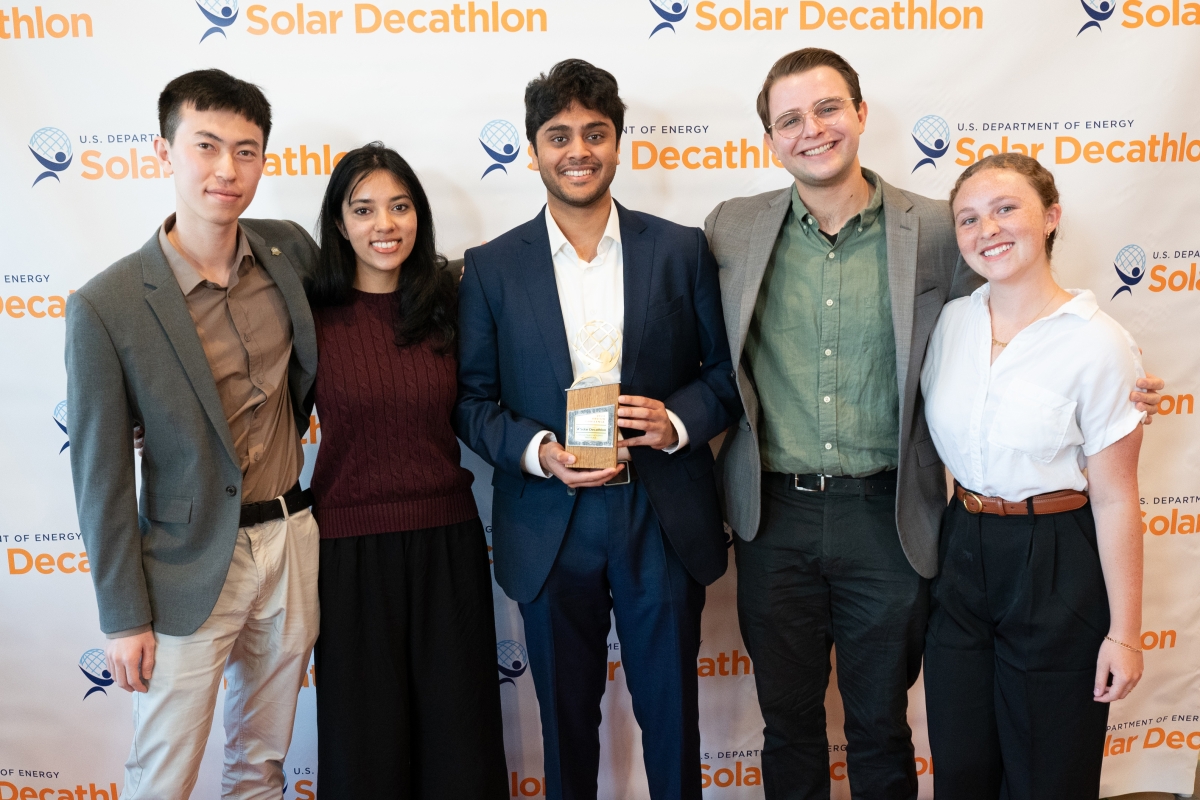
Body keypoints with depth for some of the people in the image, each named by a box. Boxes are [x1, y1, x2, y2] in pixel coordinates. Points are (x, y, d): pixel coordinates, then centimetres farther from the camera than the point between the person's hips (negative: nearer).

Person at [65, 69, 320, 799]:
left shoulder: (291, 249, -4)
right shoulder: (107, 306, -16)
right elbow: (101, 475, -9)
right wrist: (124, 619, -6)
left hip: (293, 540, 4)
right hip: (191, 566, -4)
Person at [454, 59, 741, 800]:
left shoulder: (682, 250, 1)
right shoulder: (492, 266, 1)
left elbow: (727, 371, 4)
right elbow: (473, 398, 2)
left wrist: (678, 421, -16)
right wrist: (537, 451, -15)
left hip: (663, 521, 0)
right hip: (550, 526, 0)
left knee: (672, 716, 14)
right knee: (566, 722, 17)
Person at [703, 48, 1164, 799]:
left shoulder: (938, 230, -4)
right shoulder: (731, 230, -1)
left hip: (888, 518, -1)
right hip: (775, 517, 1)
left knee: (881, 724, 18)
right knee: (788, 721, 19)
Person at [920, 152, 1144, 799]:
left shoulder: (1098, 344, -14)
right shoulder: (952, 321, 1)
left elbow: (1114, 499, -12)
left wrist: (1123, 631, -8)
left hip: (1056, 570, -4)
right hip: (961, 556, 5)